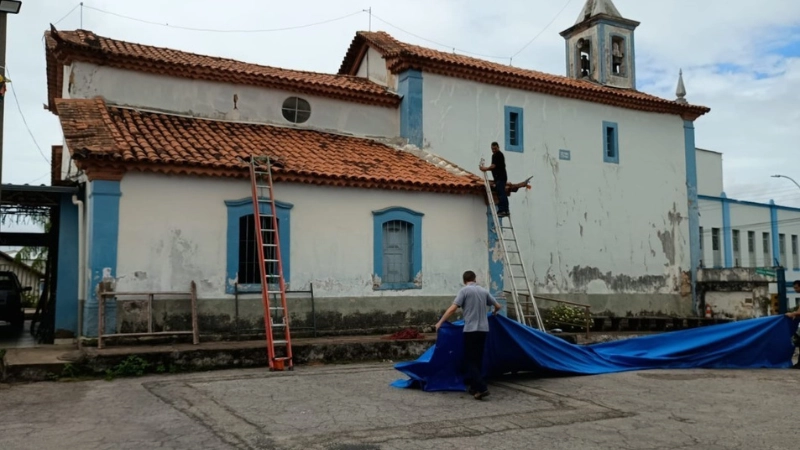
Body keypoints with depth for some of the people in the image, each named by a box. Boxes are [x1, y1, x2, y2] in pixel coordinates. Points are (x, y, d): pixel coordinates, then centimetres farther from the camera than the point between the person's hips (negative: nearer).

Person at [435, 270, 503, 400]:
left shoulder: (464, 290, -5)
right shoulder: (484, 291, 11)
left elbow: (453, 308, -13)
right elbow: (498, 306, 15)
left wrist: (440, 322, -7)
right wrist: (493, 313, 38)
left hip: (471, 329, -6)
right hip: (483, 329, 6)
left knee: (470, 360, -1)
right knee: (478, 359, 15)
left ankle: (481, 388, -13)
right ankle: (475, 387, 20)